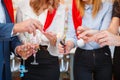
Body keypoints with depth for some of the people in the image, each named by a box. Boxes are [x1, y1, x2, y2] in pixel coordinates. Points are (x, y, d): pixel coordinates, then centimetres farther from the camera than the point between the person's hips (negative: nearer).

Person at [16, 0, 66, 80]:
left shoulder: (60, 8, 1)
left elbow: (59, 36, -7)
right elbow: (19, 33, 6)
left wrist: (54, 39, -29)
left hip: (50, 59, 0)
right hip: (29, 59, 1)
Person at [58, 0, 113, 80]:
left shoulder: (107, 7, -4)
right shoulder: (73, 10, 1)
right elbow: (71, 34, -9)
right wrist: (69, 44, -32)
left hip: (103, 56, 0)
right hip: (81, 57, 0)